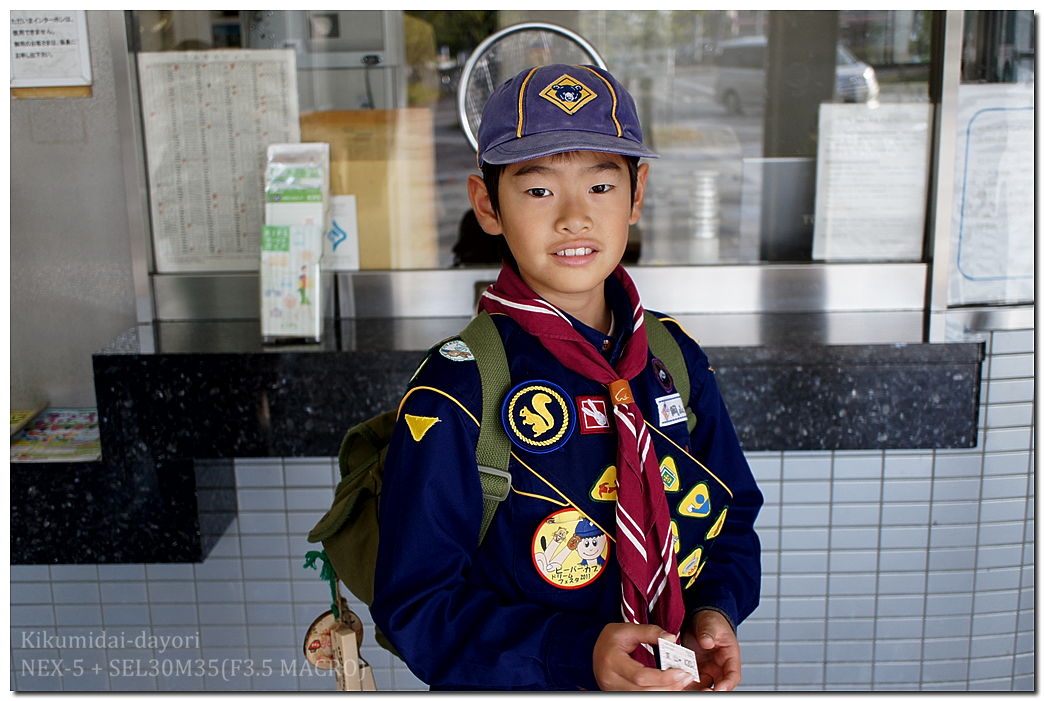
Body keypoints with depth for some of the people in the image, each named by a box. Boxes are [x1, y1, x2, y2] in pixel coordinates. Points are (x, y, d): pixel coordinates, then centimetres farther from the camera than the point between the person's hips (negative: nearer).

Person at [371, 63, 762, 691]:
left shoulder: (676, 359, -5)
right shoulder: (458, 391, -21)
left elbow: (732, 516, 5)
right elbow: (417, 605, -19)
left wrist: (715, 610, -13)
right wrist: (580, 653, -29)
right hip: (519, 685, -4)